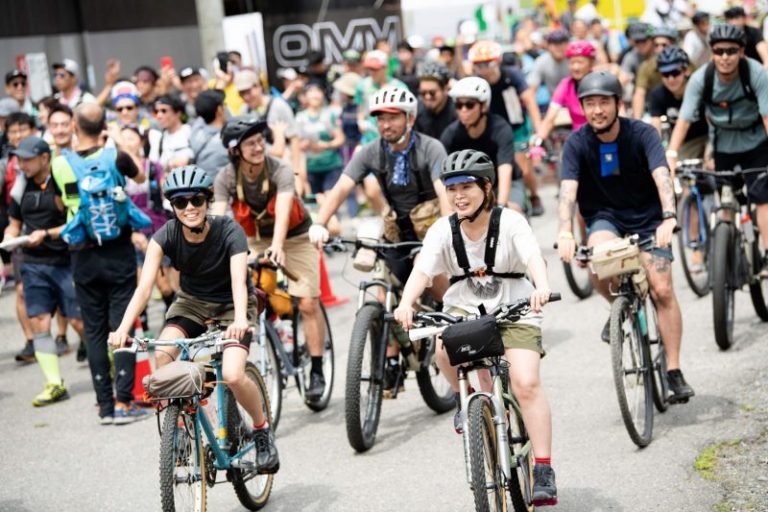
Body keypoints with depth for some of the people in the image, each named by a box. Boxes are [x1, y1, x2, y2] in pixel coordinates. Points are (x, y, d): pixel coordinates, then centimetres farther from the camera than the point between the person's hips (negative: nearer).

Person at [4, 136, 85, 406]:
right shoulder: (23, 187, 10)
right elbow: (15, 222, 21)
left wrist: (47, 234, -19)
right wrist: (9, 237, 1)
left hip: (65, 261, -5)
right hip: (34, 265, 5)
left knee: (79, 320, -4)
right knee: (38, 321, -2)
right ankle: (55, 384, 2)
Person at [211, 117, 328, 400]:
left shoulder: (280, 170, -27)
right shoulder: (226, 178, -18)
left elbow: (283, 209, -43)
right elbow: (217, 217, -29)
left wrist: (278, 245, -60)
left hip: (294, 238, -3)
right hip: (256, 241, 3)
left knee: (307, 303, -12)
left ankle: (316, 372, -1)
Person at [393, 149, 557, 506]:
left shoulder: (510, 222, -15)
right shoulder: (443, 230, -9)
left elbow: (533, 257, -33)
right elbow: (421, 271, -22)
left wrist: (541, 288, -55)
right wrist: (406, 303, -43)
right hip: (463, 310, 2)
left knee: (526, 383, -20)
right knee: (444, 348, -31)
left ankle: (543, 471, -12)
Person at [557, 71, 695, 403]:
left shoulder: (642, 134, -16)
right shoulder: (577, 143, -12)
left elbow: (662, 176, -28)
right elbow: (568, 189, -23)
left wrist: (668, 217, -46)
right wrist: (565, 232, -41)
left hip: (646, 218, -1)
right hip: (605, 217, 1)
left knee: (662, 289, -13)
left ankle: (674, 372, -3)